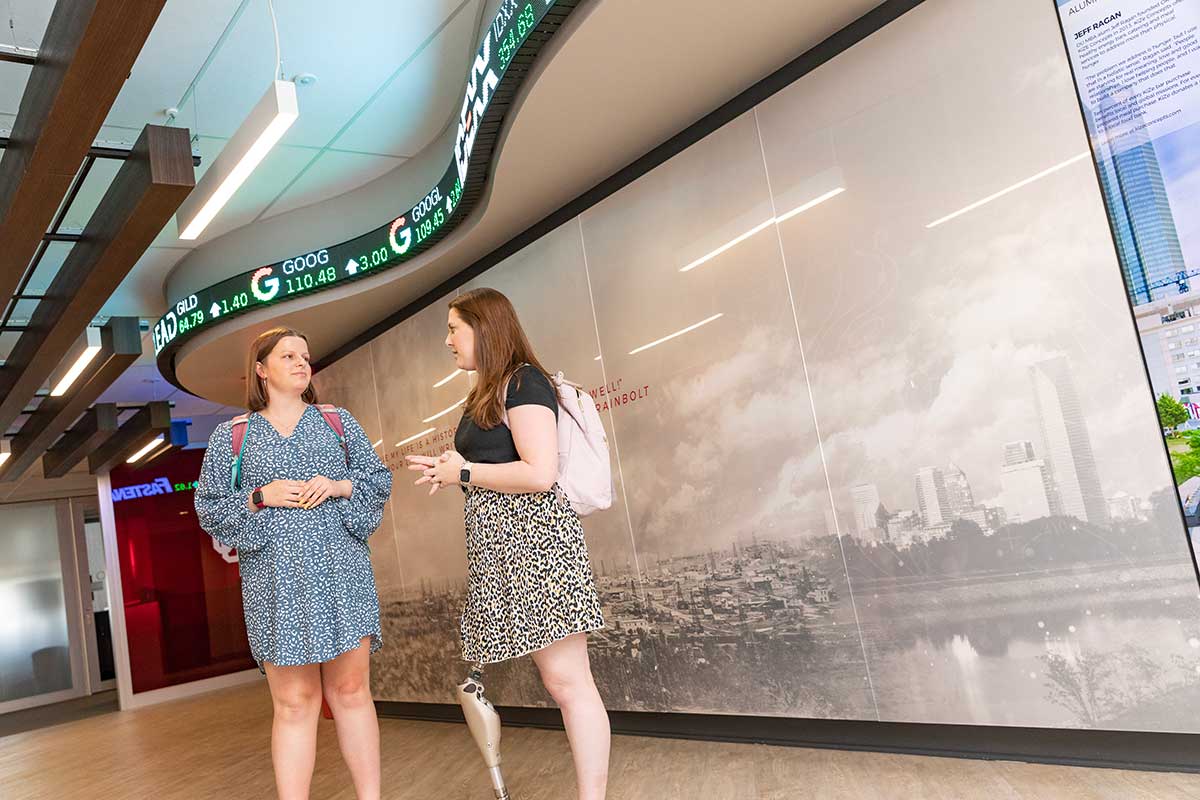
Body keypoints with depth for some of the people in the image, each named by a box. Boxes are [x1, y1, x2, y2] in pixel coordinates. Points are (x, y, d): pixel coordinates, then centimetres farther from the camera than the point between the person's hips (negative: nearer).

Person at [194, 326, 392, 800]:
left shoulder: (337, 421, 12)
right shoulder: (233, 435, 9)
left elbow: (379, 478, 11)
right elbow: (210, 507, 8)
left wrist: (338, 485, -7)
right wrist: (261, 497, -8)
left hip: (342, 573, 1)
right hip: (276, 581, -1)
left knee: (352, 690, 5)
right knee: (294, 704, 0)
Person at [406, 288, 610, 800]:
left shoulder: (523, 381, -8)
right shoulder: (487, 393, 21)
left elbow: (539, 473, -19)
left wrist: (464, 473, -8)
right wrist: (447, 469, 14)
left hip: (533, 538, -10)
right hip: (502, 546, 10)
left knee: (566, 679, -7)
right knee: (557, 678, 10)